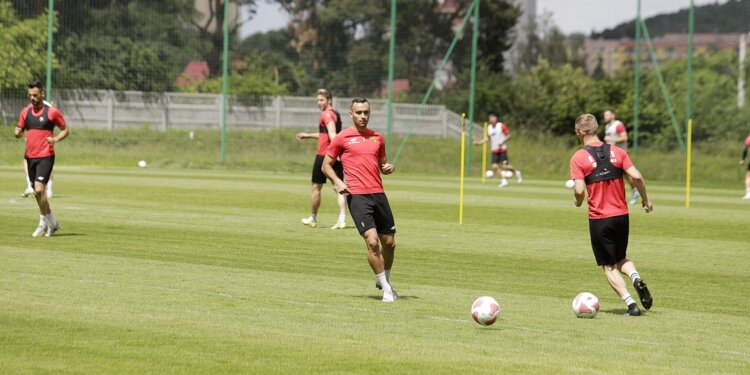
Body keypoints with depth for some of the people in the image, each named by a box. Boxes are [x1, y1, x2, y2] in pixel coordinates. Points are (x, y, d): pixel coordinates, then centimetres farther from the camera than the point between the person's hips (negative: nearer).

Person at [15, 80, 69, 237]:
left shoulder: (52, 112, -5)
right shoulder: (25, 112, 9)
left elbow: (65, 130, 3)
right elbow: (20, 131, 17)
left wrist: (55, 139, -16)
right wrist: (18, 133, -7)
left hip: (45, 156, -6)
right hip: (30, 156, 6)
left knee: (39, 189, -18)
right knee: (37, 192, 10)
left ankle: (43, 223, -5)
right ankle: (52, 223, 25)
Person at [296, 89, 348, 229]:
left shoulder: (326, 114, -10)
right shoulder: (336, 114, 17)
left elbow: (332, 133, -26)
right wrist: (308, 135, 39)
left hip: (323, 156, -7)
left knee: (316, 187, 8)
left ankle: (312, 219, 20)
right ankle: (342, 219, -12)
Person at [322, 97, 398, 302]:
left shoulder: (377, 138, 16)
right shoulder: (342, 138, 3)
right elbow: (326, 165, 8)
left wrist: (389, 167, 3)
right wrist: (337, 182, -9)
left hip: (378, 193, 5)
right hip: (357, 196, -5)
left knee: (389, 242, 8)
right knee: (372, 241, -16)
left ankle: (384, 281, 33)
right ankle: (386, 289, -7)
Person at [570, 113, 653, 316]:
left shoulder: (578, 158, -9)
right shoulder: (617, 152, 1)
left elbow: (580, 190, -18)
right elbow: (636, 176, -8)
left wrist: (578, 201, 5)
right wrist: (645, 200, 6)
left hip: (599, 219, -4)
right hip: (621, 215, 4)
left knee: (609, 267, 8)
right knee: (621, 259, 22)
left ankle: (630, 303, -8)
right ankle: (636, 277, -9)